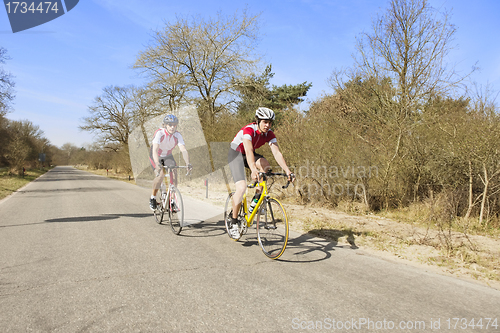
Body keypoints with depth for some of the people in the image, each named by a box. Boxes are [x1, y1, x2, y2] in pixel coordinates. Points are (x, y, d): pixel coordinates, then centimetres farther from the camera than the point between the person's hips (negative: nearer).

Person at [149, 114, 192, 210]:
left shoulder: (177, 136, -20)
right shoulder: (159, 133, -29)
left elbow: (183, 150, -29)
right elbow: (155, 150, -41)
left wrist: (187, 163, -47)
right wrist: (157, 164, -58)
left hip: (168, 156, 3)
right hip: (156, 157, -3)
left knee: (174, 172, -21)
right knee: (161, 174, -26)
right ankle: (153, 198, -4)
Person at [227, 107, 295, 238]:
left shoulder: (269, 134, -13)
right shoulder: (249, 130, -30)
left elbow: (277, 153, -22)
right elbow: (248, 151, -46)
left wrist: (287, 171, -36)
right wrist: (253, 170, -61)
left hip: (248, 155, 6)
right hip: (235, 153, -5)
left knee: (265, 165, -26)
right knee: (242, 187, -21)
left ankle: (257, 198, -9)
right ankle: (233, 222, -6)